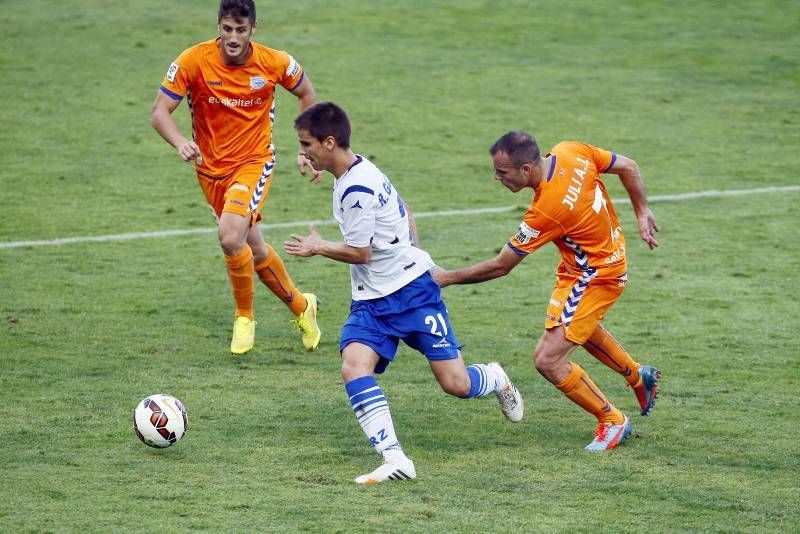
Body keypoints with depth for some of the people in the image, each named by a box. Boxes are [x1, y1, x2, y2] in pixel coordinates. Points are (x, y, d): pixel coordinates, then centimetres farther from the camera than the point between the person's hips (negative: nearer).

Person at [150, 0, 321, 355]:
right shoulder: (193, 61, -16)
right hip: (211, 169, 3)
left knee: (231, 237, -25)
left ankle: (244, 316, -2)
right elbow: (159, 113, -16)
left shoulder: (274, 63, -13)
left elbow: (306, 93, 8)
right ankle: (300, 306, 38)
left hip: (254, 162, -3)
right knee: (255, 249, 13)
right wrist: (180, 143, -36)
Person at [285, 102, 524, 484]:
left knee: (456, 384, -5)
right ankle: (395, 460, -23)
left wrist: (318, 247, 1)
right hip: (371, 301, 9)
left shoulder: (356, 188, -21)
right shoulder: (361, 170, 8)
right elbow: (404, 215, 20)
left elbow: (359, 252, -16)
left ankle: (496, 380, 31)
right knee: (353, 368, -17)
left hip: (413, 292, -9)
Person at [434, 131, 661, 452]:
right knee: (577, 324, 35)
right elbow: (628, 167, -1)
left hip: (594, 277, -10)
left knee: (548, 360, -8)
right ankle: (638, 376, 54)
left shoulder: (546, 211, -35)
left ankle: (612, 421, 10)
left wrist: (447, 278, -14)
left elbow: (500, 267, -24)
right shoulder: (570, 152, -15)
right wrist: (642, 213, 10)